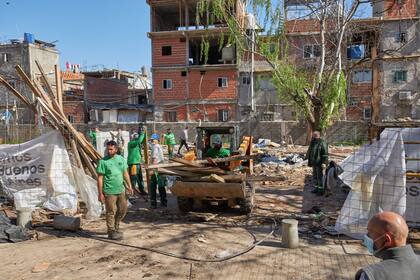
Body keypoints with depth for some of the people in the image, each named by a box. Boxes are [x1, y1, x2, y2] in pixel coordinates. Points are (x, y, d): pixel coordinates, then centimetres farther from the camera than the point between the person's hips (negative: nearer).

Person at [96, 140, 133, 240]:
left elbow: (125, 173, 13)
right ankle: (111, 232, 17)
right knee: (111, 212, 3)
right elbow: (100, 178, -9)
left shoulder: (121, 159, 6)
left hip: (121, 190, 6)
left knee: (123, 210, 15)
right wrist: (100, 193, -11)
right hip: (109, 192, -6)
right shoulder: (103, 161, -10)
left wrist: (129, 186, 9)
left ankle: (116, 227, 34)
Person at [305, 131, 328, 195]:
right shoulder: (313, 142, 12)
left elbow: (325, 154, -17)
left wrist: (324, 163, -23)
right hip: (314, 162, 9)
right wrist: (310, 162, 19)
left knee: (319, 176, -4)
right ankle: (316, 188, 25)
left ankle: (321, 190, 5)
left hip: (319, 163, -9)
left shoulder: (322, 143, -14)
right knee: (314, 175, 14)